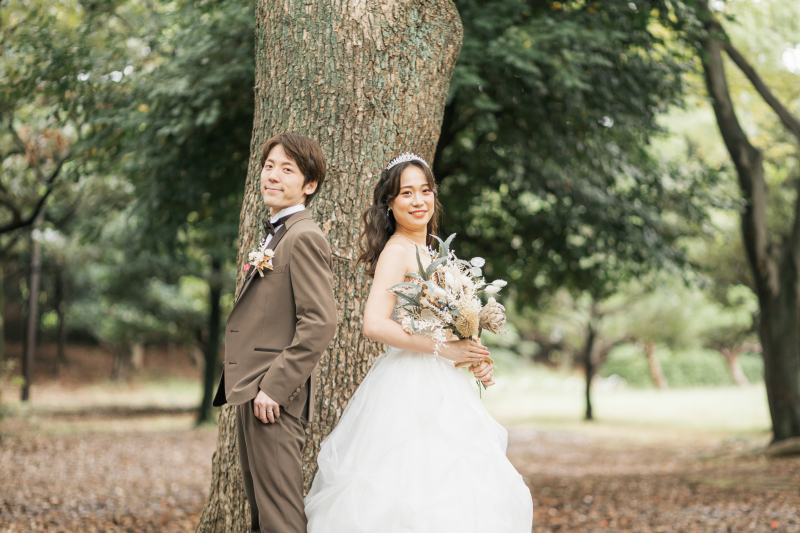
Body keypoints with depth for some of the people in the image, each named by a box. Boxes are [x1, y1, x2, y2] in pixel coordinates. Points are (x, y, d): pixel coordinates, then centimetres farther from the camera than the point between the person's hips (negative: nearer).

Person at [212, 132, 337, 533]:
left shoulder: (303, 237, -13)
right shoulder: (275, 234, 19)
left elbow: (320, 323, -21)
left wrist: (273, 388, -20)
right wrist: (247, 388, 16)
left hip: (274, 399, -10)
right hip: (253, 393, 10)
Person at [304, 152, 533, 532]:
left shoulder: (425, 251, 15)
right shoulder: (396, 252, -12)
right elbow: (374, 324, -23)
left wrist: (472, 359, 6)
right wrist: (443, 348, -19)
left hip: (435, 388, 9)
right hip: (409, 390, -9)